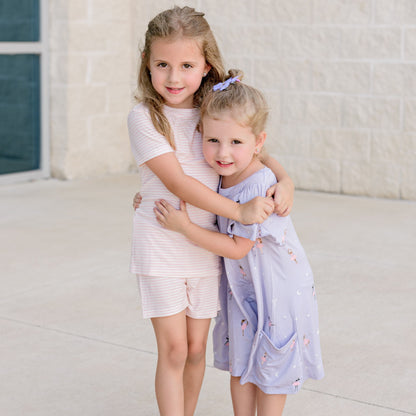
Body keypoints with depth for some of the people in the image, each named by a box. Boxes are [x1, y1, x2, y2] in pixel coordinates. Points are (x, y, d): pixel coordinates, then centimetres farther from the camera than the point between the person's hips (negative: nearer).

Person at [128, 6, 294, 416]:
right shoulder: (144, 117, -13)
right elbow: (177, 182, -19)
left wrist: (284, 179, -10)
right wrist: (238, 210, -24)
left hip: (206, 247, 4)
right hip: (160, 247, -4)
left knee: (196, 348, 12)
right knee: (173, 349, -3)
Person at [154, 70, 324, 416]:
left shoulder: (260, 186, -30)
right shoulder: (222, 174, -8)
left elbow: (237, 247, -26)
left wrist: (184, 226, -24)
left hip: (276, 286, -7)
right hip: (240, 283, 7)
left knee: (269, 367, 10)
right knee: (239, 363, 18)